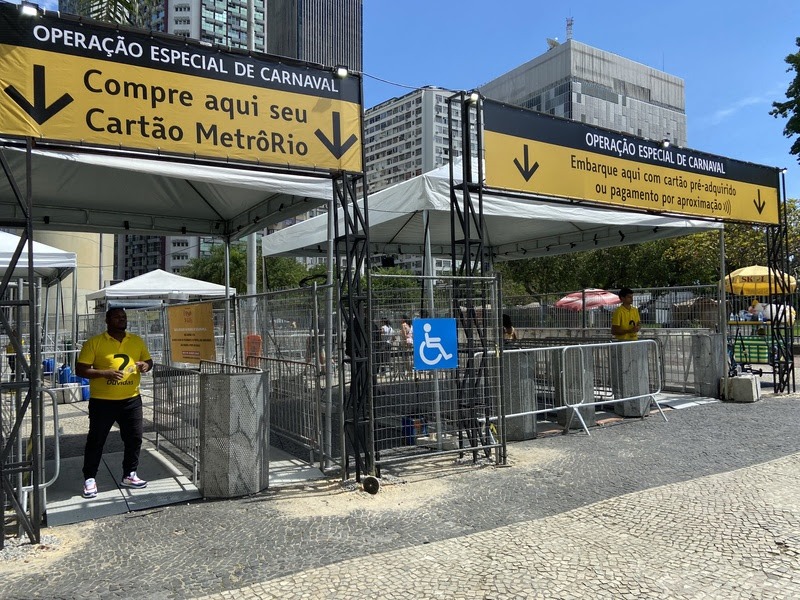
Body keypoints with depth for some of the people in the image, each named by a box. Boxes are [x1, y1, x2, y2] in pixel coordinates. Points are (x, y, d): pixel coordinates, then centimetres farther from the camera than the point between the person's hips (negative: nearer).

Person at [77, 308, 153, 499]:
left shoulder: (137, 341, 7)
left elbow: (148, 361, 17)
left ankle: (129, 475, 25)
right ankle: (89, 479, 21)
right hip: (102, 401, -3)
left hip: (131, 399, 4)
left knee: (134, 438, 9)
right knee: (96, 440, 6)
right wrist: (104, 373, -22)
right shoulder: (94, 343, -5)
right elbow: (80, 370, -8)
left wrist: (146, 365, -7)